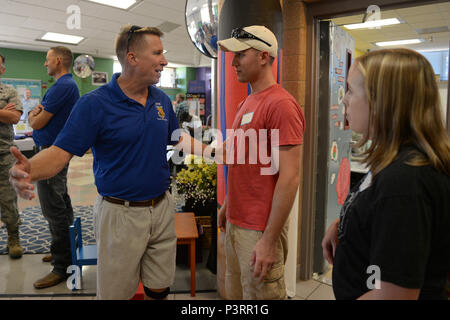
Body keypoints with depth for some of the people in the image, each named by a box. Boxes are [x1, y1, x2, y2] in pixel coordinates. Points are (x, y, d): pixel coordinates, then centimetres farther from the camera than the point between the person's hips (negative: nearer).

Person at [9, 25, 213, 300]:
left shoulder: (162, 100, 4)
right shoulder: (94, 104, -13)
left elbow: (176, 138, 18)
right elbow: (61, 152, -16)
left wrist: (209, 150, 9)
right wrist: (28, 170, -35)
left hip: (162, 207, 5)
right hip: (121, 213, -4)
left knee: (160, 289, 18)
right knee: (116, 291, 13)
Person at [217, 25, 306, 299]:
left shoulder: (281, 104, -18)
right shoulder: (247, 103, 11)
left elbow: (290, 177, -22)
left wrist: (269, 240, -22)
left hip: (260, 229, -9)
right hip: (236, 221, 9)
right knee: (235, 293, 22)